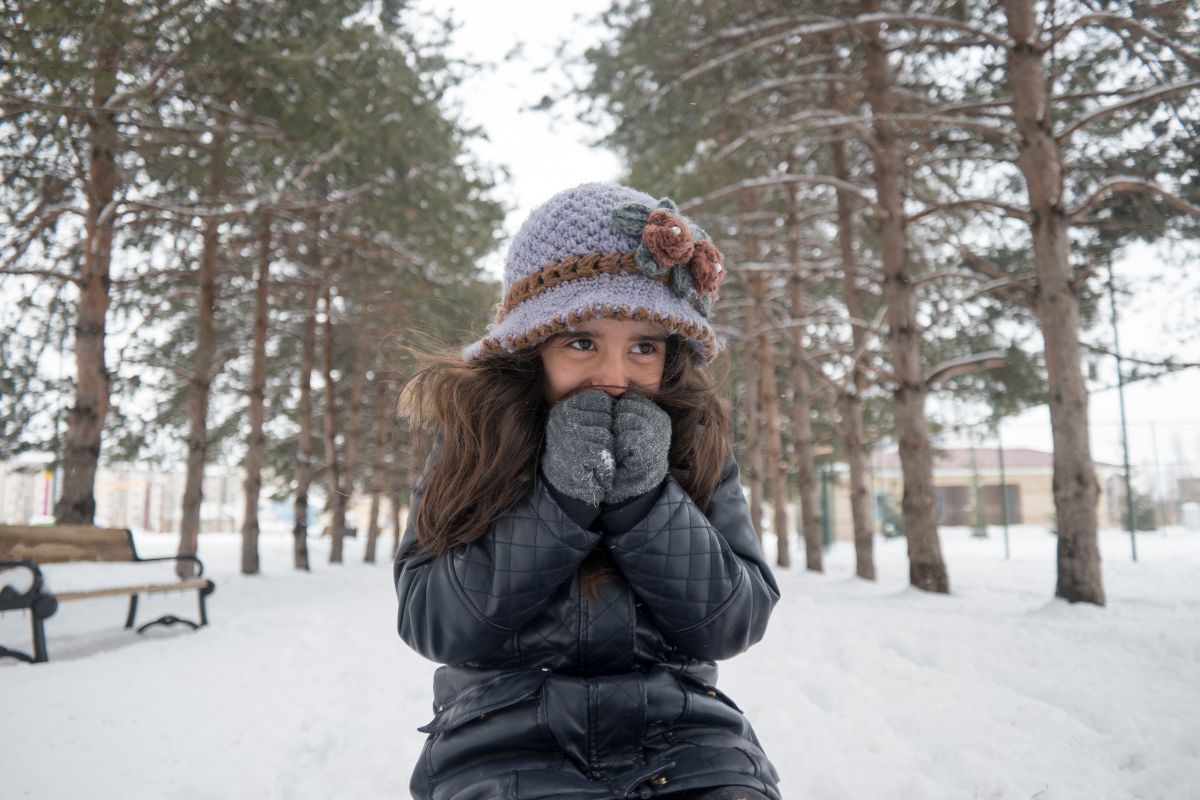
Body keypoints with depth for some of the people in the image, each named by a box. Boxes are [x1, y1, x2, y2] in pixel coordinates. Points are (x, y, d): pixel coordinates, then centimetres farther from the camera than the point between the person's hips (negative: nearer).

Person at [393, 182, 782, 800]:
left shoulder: (696, 442, -1)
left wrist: (645, 496, -18)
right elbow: (430, 624, -10)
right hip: (506, 734, -1)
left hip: (679, 730, 2)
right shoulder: (475, 441, -4)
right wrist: (556, 497, -20)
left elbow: (736, 622, -5)